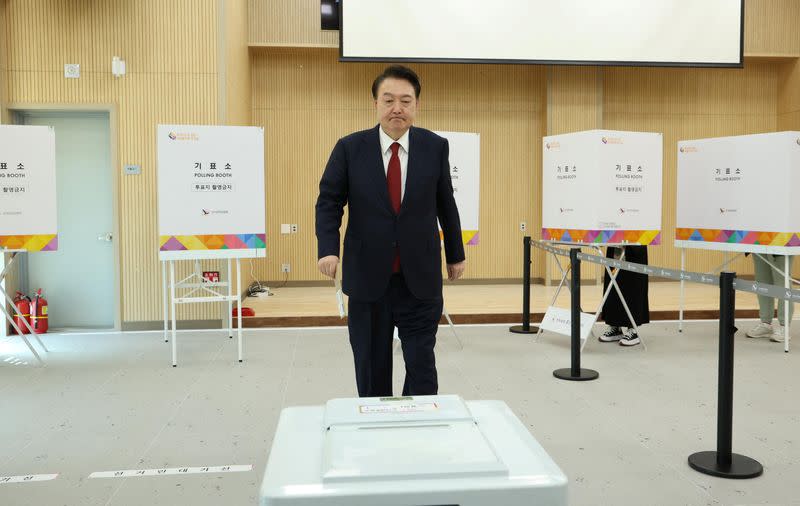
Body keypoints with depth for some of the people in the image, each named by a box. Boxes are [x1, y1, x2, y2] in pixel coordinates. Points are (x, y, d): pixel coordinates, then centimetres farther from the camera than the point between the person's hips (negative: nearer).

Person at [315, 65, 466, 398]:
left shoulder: (436, 147, 1)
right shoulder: (349, 148, -2)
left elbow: (446, 204, 10)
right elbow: (329, 201, 1)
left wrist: (455, 254, 18)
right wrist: (328, 248, -15)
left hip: (420, 279, 0)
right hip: (367, 278, 0)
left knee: (422, 368, 3)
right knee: (372, 370, 11)